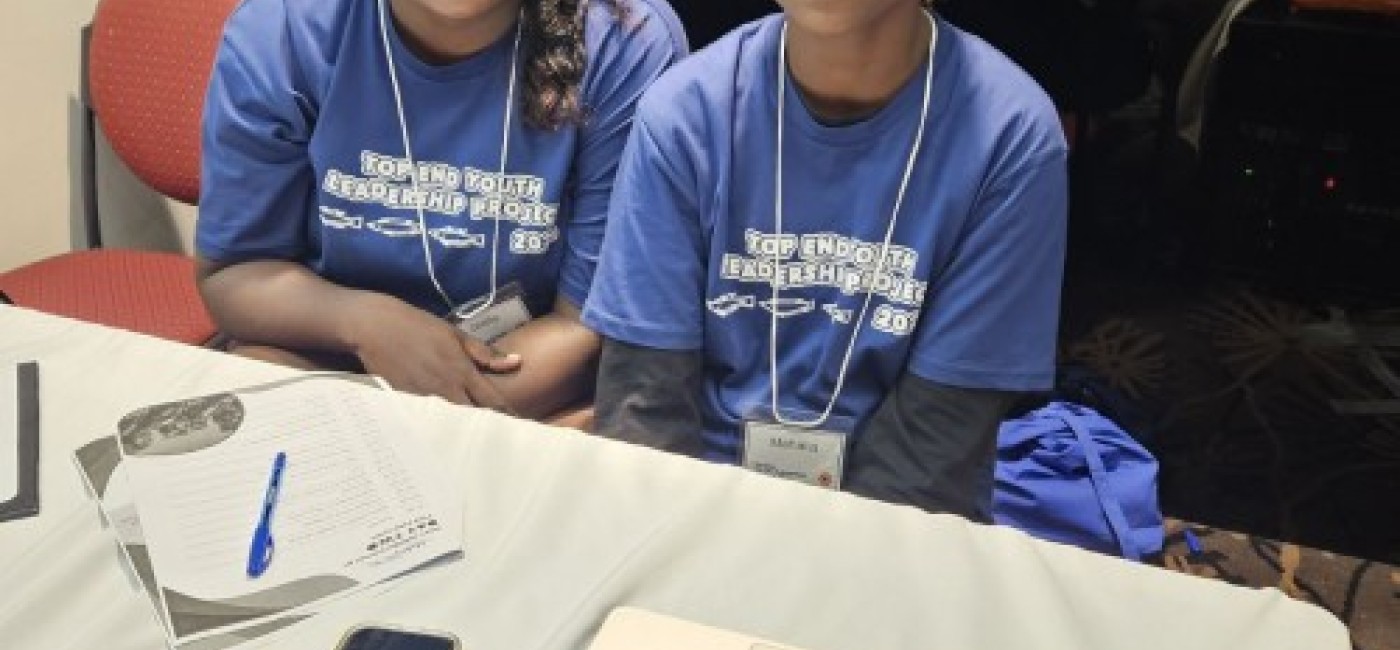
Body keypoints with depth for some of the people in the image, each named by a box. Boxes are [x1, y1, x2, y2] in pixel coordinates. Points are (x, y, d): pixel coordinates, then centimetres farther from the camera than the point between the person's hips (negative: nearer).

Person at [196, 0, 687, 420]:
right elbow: (230, 274, -3)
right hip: (324, 356, 2)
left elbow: (597, 320, -17)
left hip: (540, 386, -2)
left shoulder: (627, 47, -20)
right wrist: (363, 321, -26)